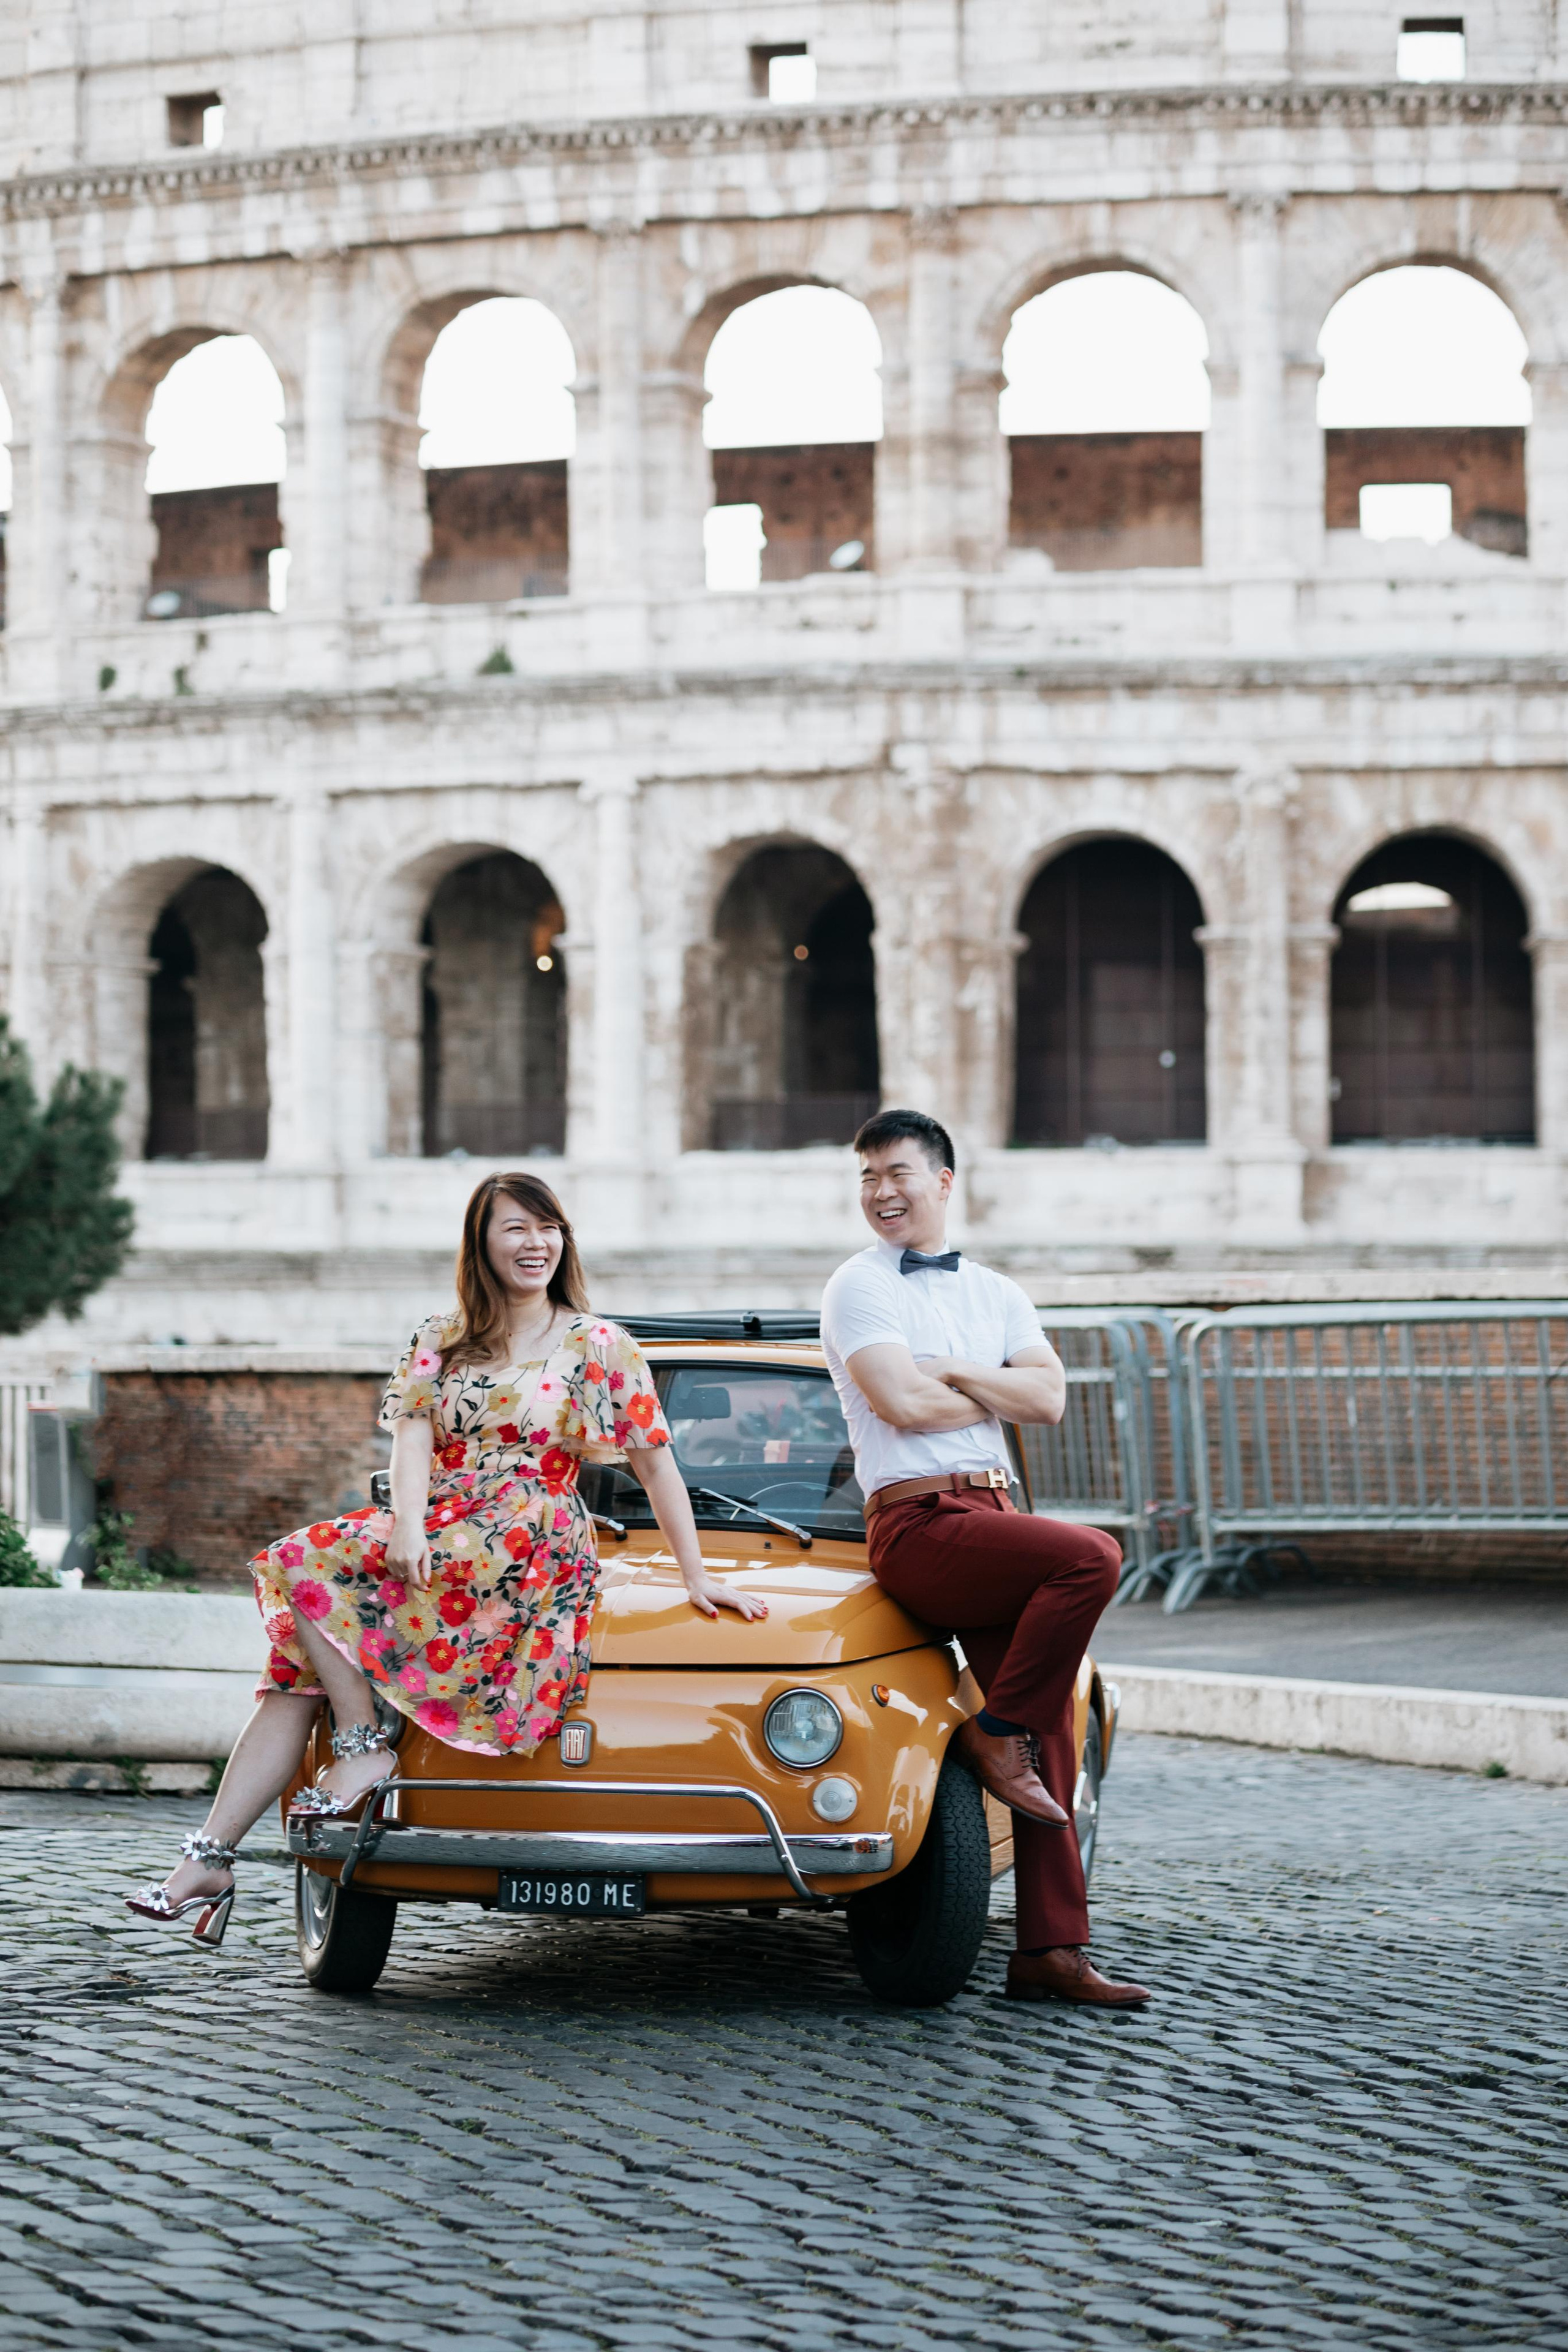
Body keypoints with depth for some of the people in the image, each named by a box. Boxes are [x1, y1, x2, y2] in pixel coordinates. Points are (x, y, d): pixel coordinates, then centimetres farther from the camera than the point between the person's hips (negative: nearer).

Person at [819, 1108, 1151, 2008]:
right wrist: (1004, 1391, 2)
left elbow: (1049, 1398, 4)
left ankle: (1050, 1950, 1)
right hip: (918, 1525, -6)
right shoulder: (860, 1289, 2)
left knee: (1050, 1742, -1)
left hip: (995, 1522, 6)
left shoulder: (996, 1293, 19)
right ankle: (995, 1732, -13)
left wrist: (953, 1371, -6)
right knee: (1092, 1557, -29)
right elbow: (903, 1407, -13)